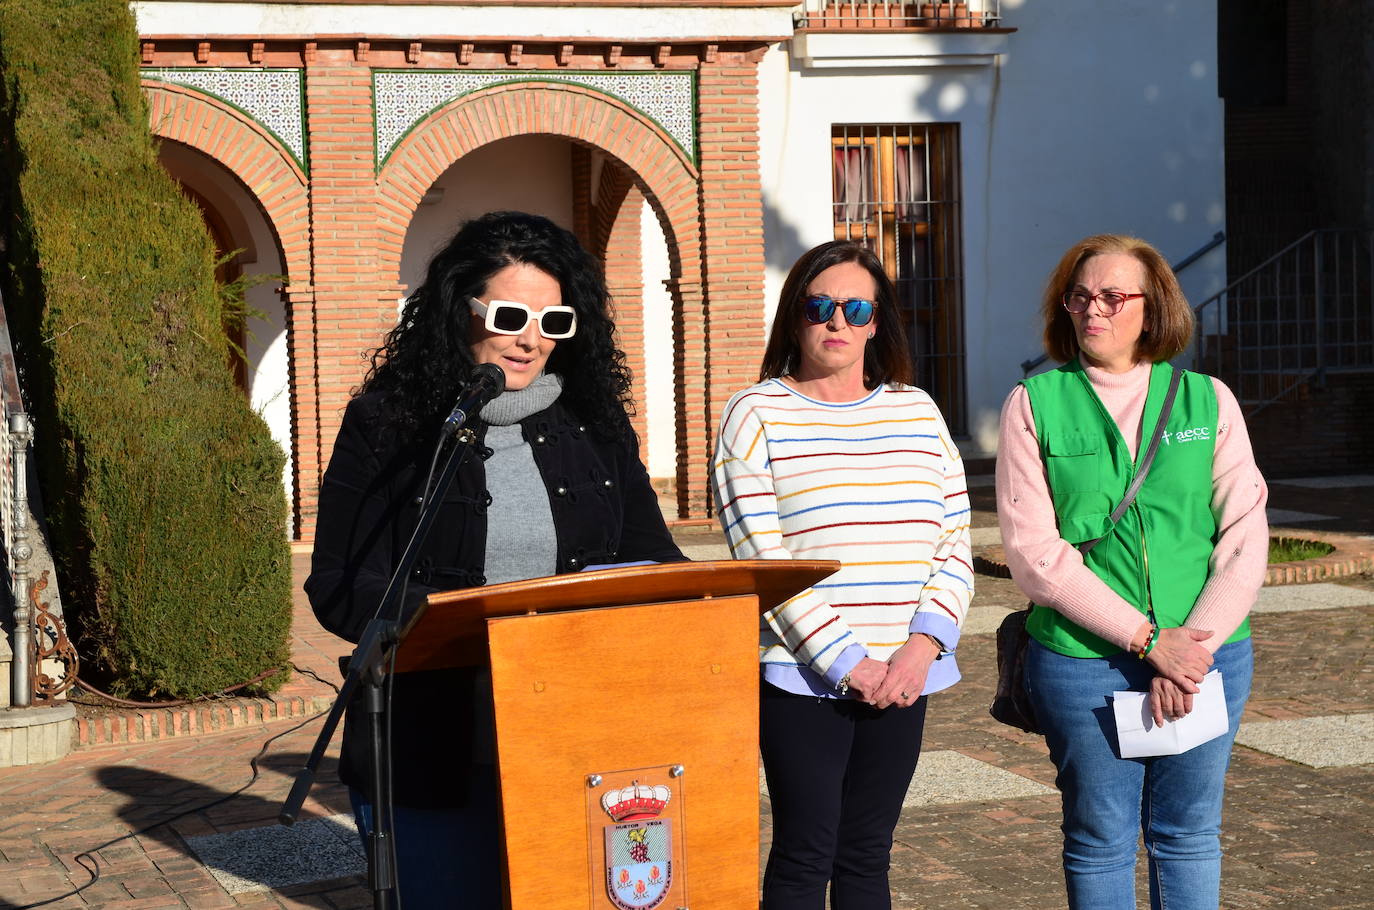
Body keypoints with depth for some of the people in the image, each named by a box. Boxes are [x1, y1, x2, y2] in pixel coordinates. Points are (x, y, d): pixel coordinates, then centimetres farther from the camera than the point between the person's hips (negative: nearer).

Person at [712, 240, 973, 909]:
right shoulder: (756, 415, -2)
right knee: (805, 854, -1)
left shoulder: (917, 411, 12)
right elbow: (762, 559, -9)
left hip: (903, 676, 4)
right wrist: (847, 662, -14)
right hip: (801, 676, -4)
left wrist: (925, 642, -8)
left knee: (867, 856, 10)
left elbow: (955, 543, 8)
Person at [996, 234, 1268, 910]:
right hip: (1083, 663, -2)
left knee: (1188, 837, 11)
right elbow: (1033, 553, -8)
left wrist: (1195, 645, -13)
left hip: (1208, 656, 2)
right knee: (1099, 842, 7)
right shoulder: (1034, 405, 0)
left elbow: (1245, 539, 1)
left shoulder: (1208, 401, 6)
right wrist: (1148, 640, -14)